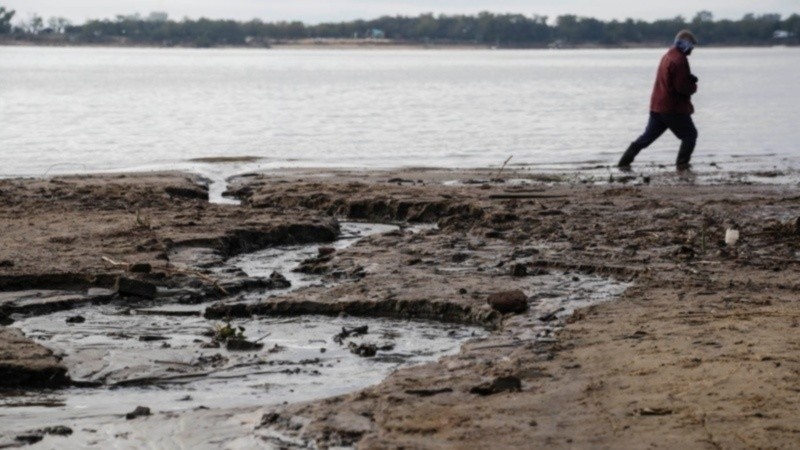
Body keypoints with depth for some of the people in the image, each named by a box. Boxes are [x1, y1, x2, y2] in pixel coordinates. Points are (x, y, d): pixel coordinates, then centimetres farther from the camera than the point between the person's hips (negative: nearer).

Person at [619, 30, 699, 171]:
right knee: (690, 135, 5)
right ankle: (682, 164, 0)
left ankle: (624, 162, 8)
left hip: (657, 105, 9)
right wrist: (694, 86, 0)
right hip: (674, 108, -9)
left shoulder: (667, 56, 16)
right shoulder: (679, 60, -16)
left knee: (647, 137, 11)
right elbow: (682, 87, -20)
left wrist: (690, 79, 4)